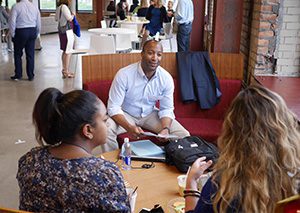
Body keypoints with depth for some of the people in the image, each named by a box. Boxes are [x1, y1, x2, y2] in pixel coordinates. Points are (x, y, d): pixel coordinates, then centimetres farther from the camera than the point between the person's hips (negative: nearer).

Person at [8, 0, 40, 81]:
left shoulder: (16, 6, -8)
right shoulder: (34, 7, 7)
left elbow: (12, 22, -12)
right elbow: (38, 23, 8)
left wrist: (12, 34, -2)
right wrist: (36, 34, 16)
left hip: (20, 32, -4)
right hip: (32, 31, 4)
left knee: (18, 54, 9)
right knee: (30, 55, 9)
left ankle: (18, 75, 12)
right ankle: (31, 76, 12)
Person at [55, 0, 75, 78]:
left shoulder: (59, 7, 12)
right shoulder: (64, 7, -15)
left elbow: (56, 19, 23)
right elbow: (69, 18, -21)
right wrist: (73, 15, -1)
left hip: (61, 30, 10)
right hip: (66, 30, -10)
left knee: (65, 51, 17)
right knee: (68, 51, -6)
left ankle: (64, 69, 26)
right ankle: (66, 72, -4)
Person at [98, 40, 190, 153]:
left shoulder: (166, 78, -14)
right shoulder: (124, 74, -24)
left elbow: (166, 109, -5)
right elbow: (114, 107, -23)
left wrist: (165, 128, -26)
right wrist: (129, 127, -40)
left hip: (150, 114, 3)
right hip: (125, 114, -2)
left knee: (183, 135, -13)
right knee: (106, 131, -33)